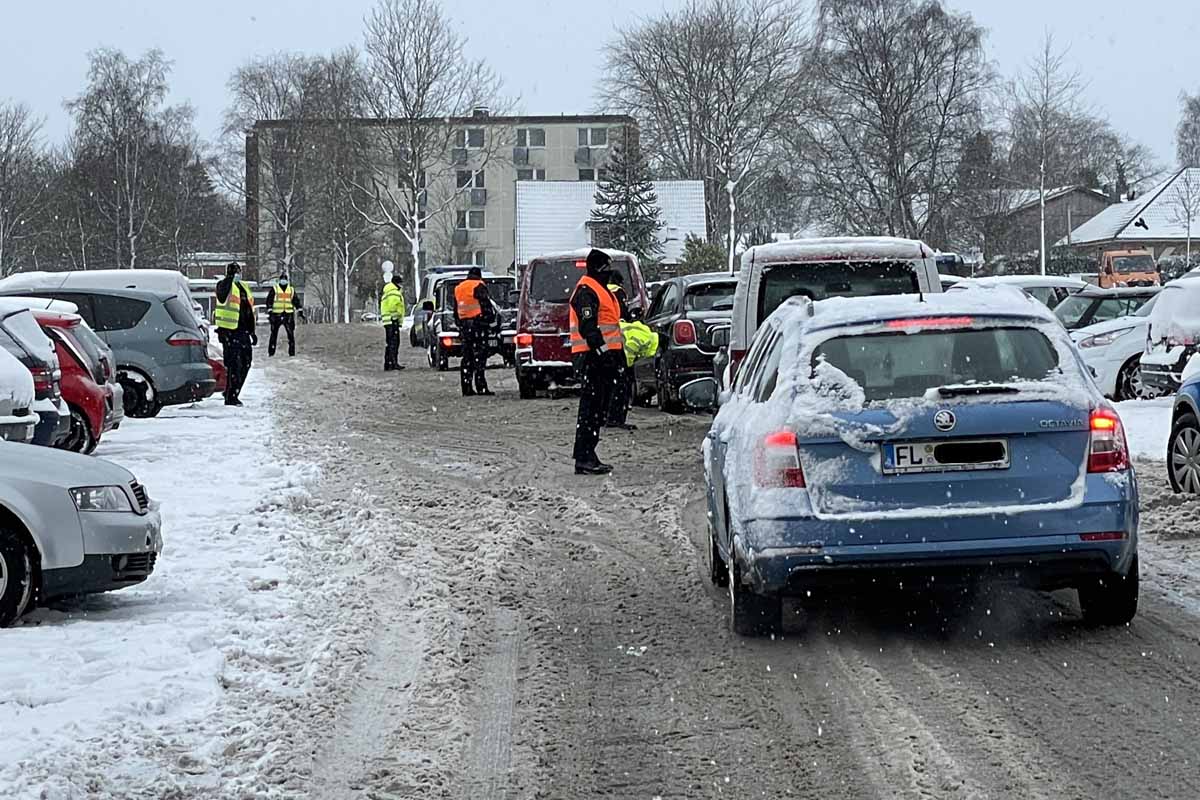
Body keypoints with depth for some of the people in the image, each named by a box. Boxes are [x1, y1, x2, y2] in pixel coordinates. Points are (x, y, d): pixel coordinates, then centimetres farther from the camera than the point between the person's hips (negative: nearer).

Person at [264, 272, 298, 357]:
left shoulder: (291, 290, 14)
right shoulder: (274, 289, 5)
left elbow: (296, 301, 17)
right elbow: (269, 301, 1)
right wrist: (269, 311, -9)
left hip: (288, 315, 2)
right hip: (276, 314, -2)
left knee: (291, 334, -4)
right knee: (274, 334, -1)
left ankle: (292, 352, 0)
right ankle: (271, 352, 4)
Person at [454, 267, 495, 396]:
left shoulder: (458, 288, 17)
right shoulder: (479, 286, -5)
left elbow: (456, 311, 21)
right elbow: (486, 305, -11)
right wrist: (491, 317, -2)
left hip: (464, 324, 7)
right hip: (478, 323, -7)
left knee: (467, 357, 9)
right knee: (479, 356, -8)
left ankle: (467, 388, 6)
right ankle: (481, 387, -12)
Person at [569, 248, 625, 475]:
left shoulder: (601, 290, 23)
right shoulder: (586, 291, -12)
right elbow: (588, 327, -21)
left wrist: (618, 352, 26)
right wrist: (602, 349, -25)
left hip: (604, 355, 11)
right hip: (592, 356, -11)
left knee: (598, 409, 13)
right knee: (590, 407, -12)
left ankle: (588, 456, 17)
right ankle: (583, 459, -14)